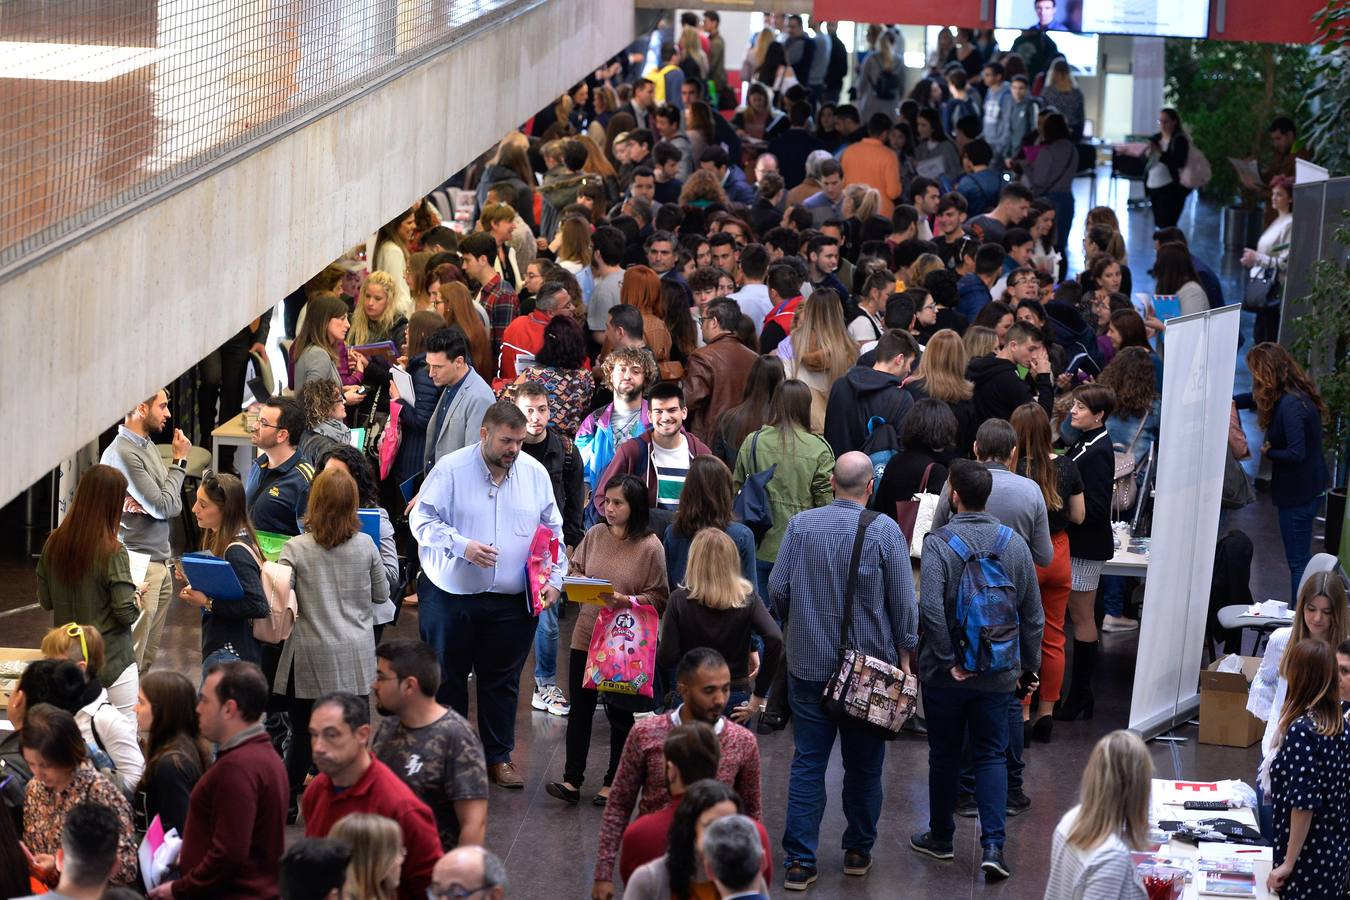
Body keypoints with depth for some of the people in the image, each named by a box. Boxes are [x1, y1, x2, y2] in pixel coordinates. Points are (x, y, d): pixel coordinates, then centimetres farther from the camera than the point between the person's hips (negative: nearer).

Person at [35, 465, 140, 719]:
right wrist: (136, 594, 4)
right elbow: (126, 613, -15)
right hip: (112, 660, -6)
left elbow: (45, 601, 8)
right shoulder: (112, 552, -18)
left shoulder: (54, 544, -1)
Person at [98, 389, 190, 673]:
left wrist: (149, 504, -14)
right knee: (130, 660, -8)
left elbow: (174, 506, 9)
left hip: (159, 562, 9)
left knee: (148, 655, 13)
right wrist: (179, 462, -6)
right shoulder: (123, 453, -16)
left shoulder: (148, 446, 12)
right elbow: (163, 507, -16)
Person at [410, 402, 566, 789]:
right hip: (451, 597, -2)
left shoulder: (536, 474, 4)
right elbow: (422, 520, -7)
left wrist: (554, 579, 1)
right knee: (446, 678, 7)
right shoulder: (450, 469, -8)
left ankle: (498, 757, 22)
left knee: (502, 680, 10)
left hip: (512, 602, 2)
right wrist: (462, 546, -20)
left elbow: (553, 534, 12)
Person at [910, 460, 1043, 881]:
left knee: (945, 754, 13)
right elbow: (1033, 614, 4)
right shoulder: (1014, 543, -1)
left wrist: (948, 660, -16)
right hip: (998, 673, 2)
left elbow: (930, 606, -25)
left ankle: (941, 837, 28)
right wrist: (1029, 667, 15)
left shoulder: (938, 542, -13)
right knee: (991, 756, 9)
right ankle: (992, 844, -3)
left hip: (947, 674, -2)